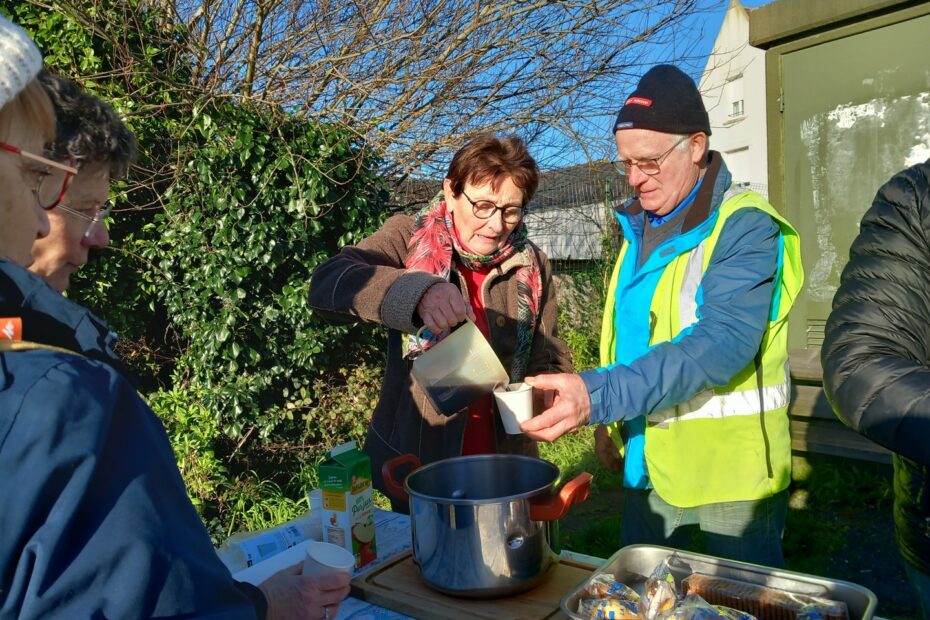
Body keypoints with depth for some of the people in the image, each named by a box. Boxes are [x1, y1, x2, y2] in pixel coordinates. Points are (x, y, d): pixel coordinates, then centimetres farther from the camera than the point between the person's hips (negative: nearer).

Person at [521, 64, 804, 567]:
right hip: (649, 463, 7)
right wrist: (610, 422, 13)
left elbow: (722, 343, -30)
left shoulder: (744, 228, -16)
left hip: (730, 468, -7)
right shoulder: (640, 228, 7)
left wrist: (600, 395, -39)